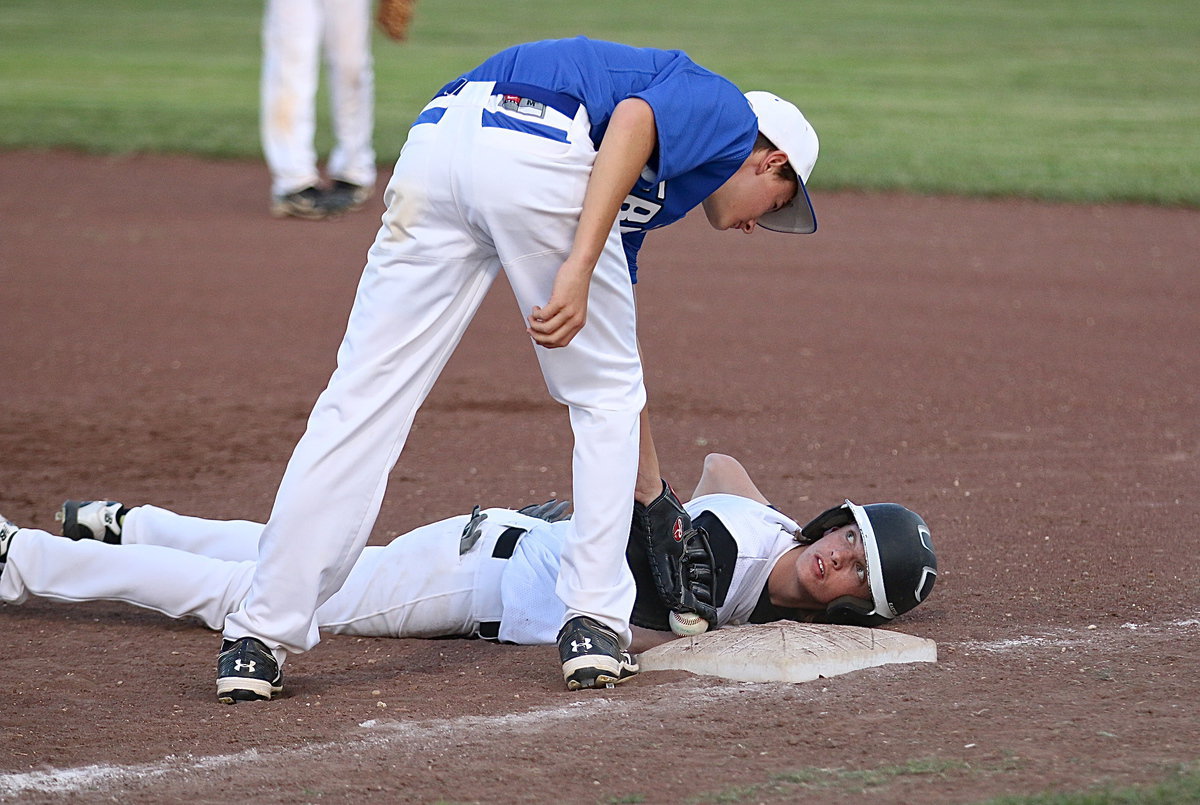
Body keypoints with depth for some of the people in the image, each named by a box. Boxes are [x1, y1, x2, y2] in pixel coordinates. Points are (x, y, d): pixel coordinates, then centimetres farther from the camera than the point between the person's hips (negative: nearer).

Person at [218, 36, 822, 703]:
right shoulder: (725, 108, 21)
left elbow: (614, 359, 47)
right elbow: (633, 118, -5)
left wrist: (648, 489, 56)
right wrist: (579, 269, -15)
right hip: (538, 154, -7)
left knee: (365, 398, 3)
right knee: (605, 398, 14)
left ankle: (261, 636, -2)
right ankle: (595, 624, 11)